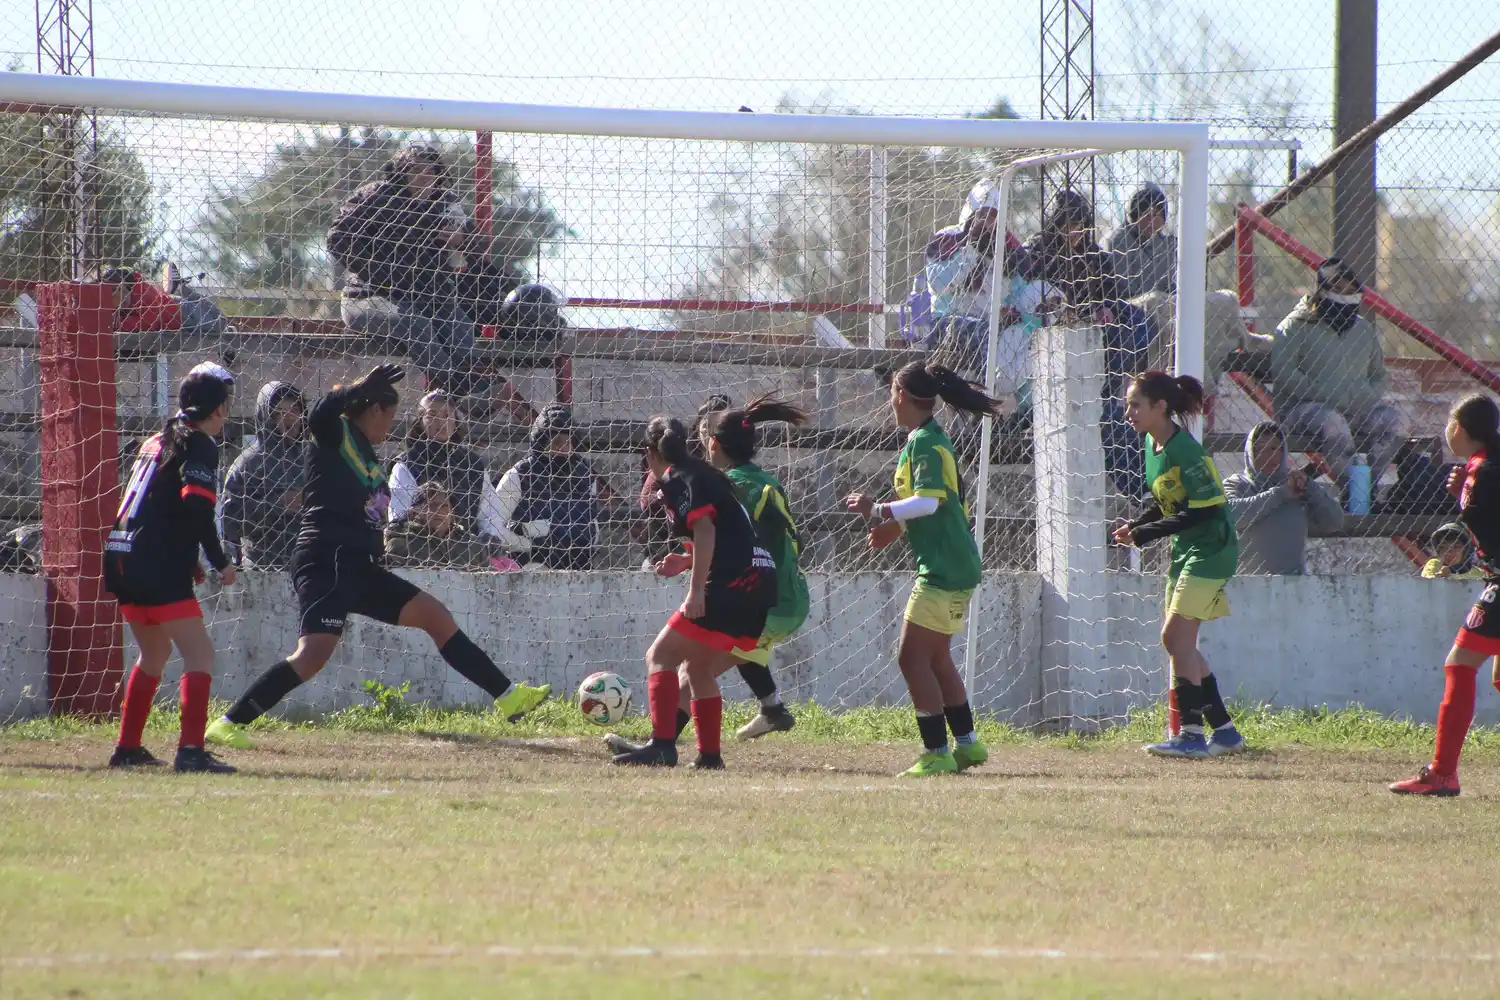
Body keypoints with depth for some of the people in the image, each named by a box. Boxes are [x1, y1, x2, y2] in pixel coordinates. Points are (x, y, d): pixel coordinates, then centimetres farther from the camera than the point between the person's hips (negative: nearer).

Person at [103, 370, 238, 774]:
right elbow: (196, 508, -19)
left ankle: (127, 748, 27)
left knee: (155, 653, 24)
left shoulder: (156, 442, 19)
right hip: (157, 567, -9)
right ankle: (191, 751, -23)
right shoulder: (200, 446, -7)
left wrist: (185, 559, 24)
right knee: (199, 653, -10)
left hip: (122, 560, 9)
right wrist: (220, 562, -11)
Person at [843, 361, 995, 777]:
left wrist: (877, 511, -22)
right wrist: (895, 527, 22)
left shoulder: (925, 444, -15)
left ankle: (937, 753, -8)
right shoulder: (929, 439, 16)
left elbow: (928, 501, -28)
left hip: (944, 570, -10)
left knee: (913, 657, -8)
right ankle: (967, 743, 23)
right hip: (952, 567, 10)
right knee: (936, 657, 18)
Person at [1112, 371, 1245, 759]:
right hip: (1185, 552, 10)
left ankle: (1192, 735, -11)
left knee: (1178, 636, -14)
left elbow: (1205, 509, -24)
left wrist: (1147, 532, -23)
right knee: (1175, 640, 10)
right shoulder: (1152, 445, 8)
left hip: (1210, 549, -10)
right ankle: (1224, 730, 17)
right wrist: (1137, 525, 0)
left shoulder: (1184, 451, -21)